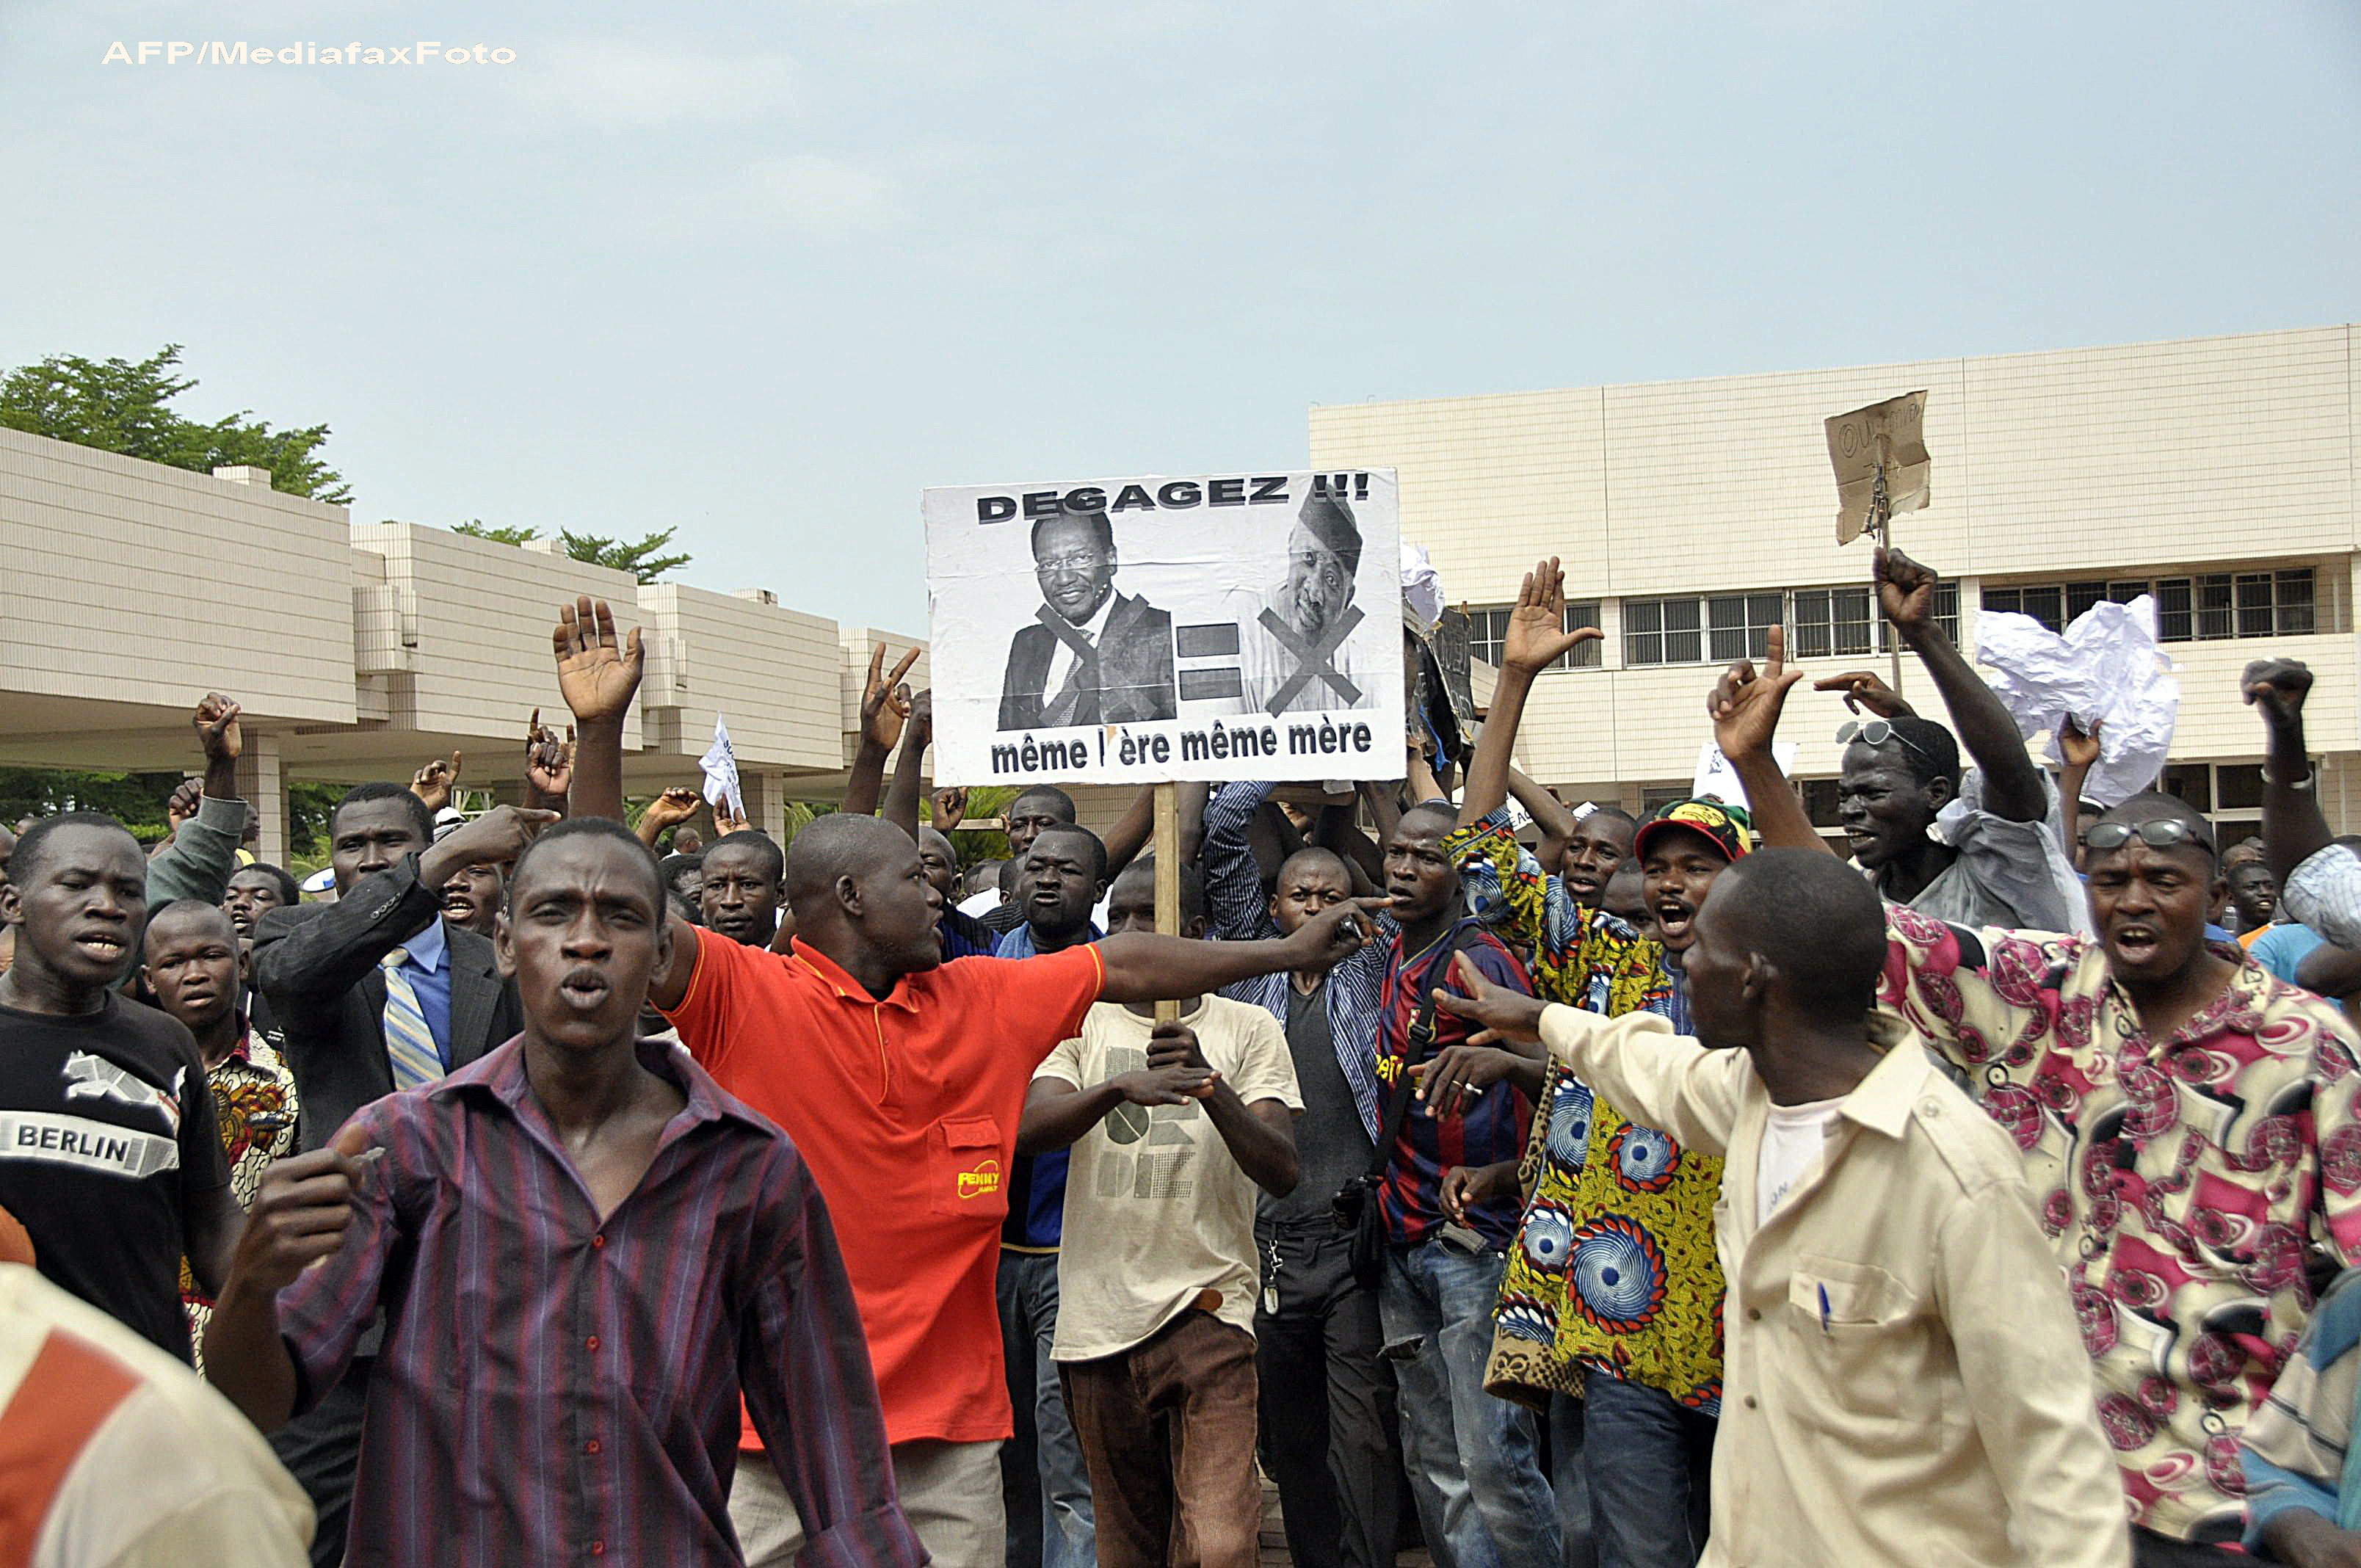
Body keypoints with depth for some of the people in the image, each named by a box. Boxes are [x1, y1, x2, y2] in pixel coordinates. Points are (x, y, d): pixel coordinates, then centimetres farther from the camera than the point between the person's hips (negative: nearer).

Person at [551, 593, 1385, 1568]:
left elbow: (1125, 967, 16)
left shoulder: (986, 999, 8)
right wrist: (601, 730, -28)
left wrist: (1289, 951, 22)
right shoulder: (745, 997, -7)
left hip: (951, 1424, 4)